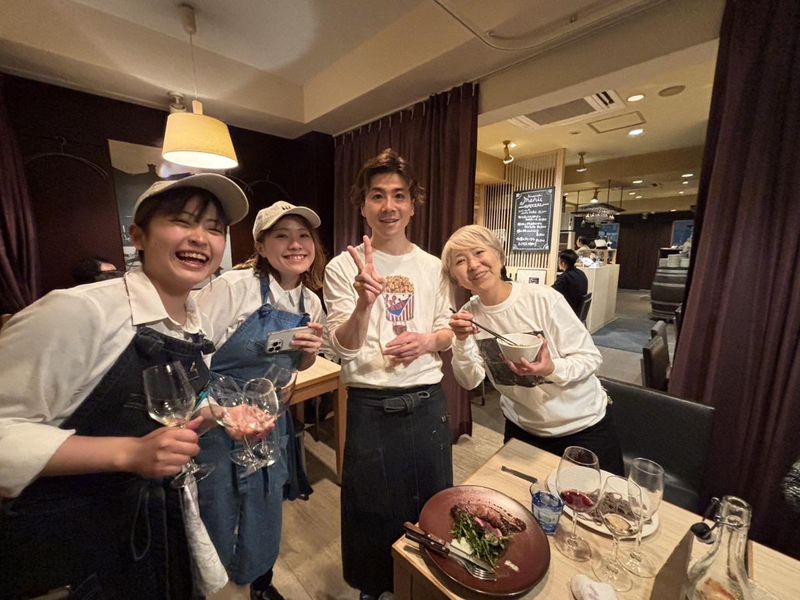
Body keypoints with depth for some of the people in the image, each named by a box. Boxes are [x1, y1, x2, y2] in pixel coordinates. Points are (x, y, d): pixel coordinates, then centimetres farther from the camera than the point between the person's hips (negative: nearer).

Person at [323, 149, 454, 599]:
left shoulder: (431, 267, 1)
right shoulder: (343, 267, -9)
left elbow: (447, 332, 8)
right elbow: (343, 347, -15)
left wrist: (427, 341, -15)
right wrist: (364, 304, -35)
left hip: (427, 403, 4)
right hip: (372, 408, -3)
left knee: (432, 504, 23)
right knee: (374, 509, 18)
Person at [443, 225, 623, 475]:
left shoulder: (543, 299, -23)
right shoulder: (468, 314, -11)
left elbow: (591, 357, -16)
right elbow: (470, 381, -12)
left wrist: (551, 369, -35)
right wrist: (462, 342, -29)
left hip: (584, 424, -2)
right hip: (522, 429, 3)